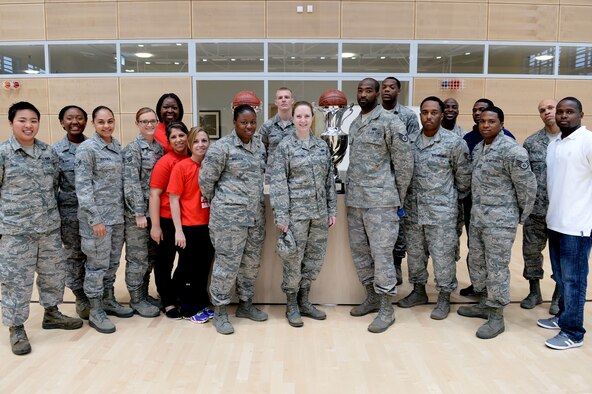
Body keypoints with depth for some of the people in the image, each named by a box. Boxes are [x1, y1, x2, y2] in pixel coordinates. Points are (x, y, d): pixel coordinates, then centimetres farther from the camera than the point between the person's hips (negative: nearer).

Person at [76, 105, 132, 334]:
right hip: (97, 215, -7)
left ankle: (109, 301, 31)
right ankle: (95, 312, 13)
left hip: (117, 214, 7)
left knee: (113, 261, 15)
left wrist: (122, 211, 11)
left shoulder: (117, 146, 10)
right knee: (97, 263, 1)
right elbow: (83, 187, -15)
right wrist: (95, 219, -19)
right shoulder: (87, 149, -11)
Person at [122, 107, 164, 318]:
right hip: (137, 210, -7)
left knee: (151, 255, 14)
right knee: (137, 257, 2)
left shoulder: (159, 147, 11)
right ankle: (136, 299, 15)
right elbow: (131, 182, -15)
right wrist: (139, 213, -18)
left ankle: (144, 295, 27)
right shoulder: (132, 148, -9)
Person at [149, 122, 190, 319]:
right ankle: (168, 302, 24)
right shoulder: (165, 162, -11)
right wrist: (155, 226, -16)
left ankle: (174, 294, 36)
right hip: (168, 220, -5)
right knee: (165, 261, 9)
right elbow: (154, 194, -13)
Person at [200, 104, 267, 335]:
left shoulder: (260, 146, 10)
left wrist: (258, 203, 16)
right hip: (229, 215, -6)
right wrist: (216, 203, 4)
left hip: (256, 214, 7)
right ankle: (219, 311, 13)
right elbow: (206, 179, -7)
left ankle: (245, 305, 30)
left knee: (251, 262, 14)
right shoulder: (222, 147, -10)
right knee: (228, 262, -1)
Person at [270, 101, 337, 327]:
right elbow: (278, 182, -8)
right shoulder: (285, 146, -4)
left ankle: (304, 302, 26)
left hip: (319, 212, 5)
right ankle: (291, 306, 18)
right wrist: (281, 216, -14)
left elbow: (329, 179, 12)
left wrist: (332, 209, 7)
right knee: (294, 259, 2)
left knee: (315, 258, 10)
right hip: (296, 211, -5)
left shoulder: (322, 145, 9)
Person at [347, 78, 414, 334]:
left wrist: (399, 198, -5)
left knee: (381, 254, -3)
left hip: (380, 200, -7)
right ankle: (372, 297, 29)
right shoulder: (354, 124, 15)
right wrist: (352, 192, 13)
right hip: (354, 200, 8)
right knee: (359, 251, 13)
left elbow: (404, 161, -7)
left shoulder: (390, 122, -8)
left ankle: (387, 309, 9)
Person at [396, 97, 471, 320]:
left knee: (442, 256, 3)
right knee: (415, 253, 15)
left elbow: (464, 177, 1)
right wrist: (403, 200, 9)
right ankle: (419, 291, 32)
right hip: (413, 210, 4)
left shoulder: (454, 142, -8)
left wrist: (451, 198, 9)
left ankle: (444, 298, 19)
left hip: (441, 211, -4)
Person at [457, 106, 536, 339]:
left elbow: (527, 186, -12)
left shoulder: (512, 150, -16)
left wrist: (522, 216, -3)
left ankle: (496, 317, 12)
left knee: (496, 268, 0)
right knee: (477, 263, 17)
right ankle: (485, 304, 34)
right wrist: (476, 208, 16)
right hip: (477, 217, 8)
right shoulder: (477, 148, 9)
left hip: (500, 220, -8)